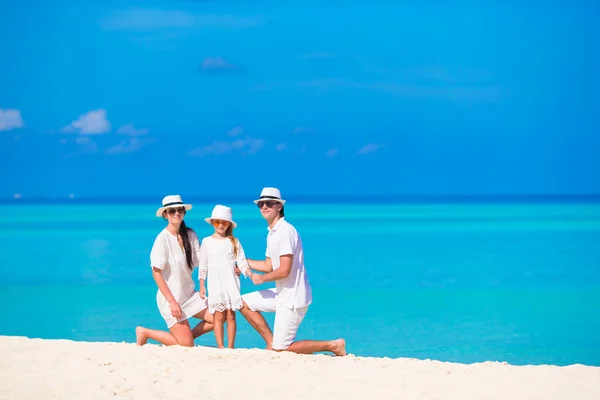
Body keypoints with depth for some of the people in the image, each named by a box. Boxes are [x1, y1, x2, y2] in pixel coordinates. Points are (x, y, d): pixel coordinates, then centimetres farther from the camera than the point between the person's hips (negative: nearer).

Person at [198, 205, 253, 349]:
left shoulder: (234, 242, 5)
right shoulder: (207, 242, 6)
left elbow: (242, 262, 2)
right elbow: (203, 266, 8)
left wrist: (250, 274, -15)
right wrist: (201, 286, 5)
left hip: (231, 285, 0)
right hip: (215, 286, 0)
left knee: (231, 316, 0)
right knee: (219, 317, -1)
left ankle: (230, 346, 3)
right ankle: (220, 346, 1)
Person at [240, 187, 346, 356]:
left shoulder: (285, 231, -19)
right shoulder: (272, 233, 11)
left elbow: (284, 270, -23)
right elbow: (269, 266, 20)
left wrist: (261, 278, -7)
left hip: (293, 299, -9)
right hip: (282, 294, 9)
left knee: (281, 349, -4)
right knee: (244, 303, 15)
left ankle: (333, 345, 2)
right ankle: (271, 342, 16)